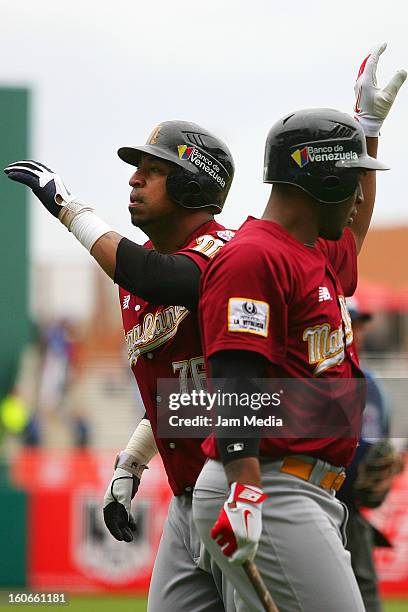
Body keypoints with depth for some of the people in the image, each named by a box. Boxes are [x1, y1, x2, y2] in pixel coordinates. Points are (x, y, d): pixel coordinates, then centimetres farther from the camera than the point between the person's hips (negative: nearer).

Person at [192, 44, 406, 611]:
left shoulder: (320, 257, 22)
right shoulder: (253, 256, -10)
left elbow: (351, 234, 48)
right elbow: (234, 378, -20)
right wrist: (245, 489, -29)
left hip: (312, 497, 10)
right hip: (263, 495, -10)